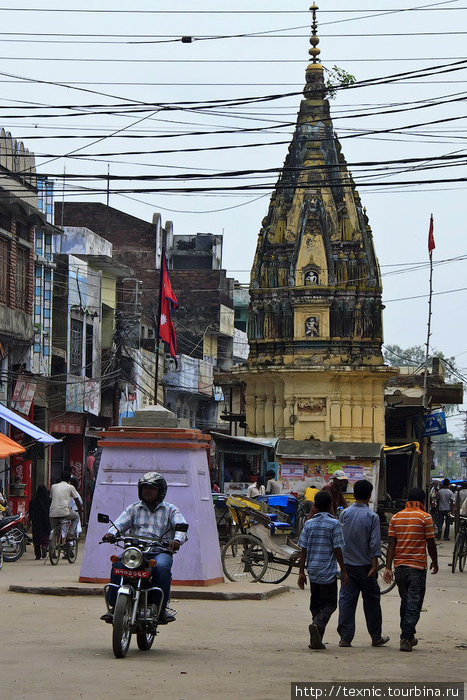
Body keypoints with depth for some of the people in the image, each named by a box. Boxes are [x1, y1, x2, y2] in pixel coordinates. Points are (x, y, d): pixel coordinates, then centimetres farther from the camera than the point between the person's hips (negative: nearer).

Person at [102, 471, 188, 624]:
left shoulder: (170, 510, 13)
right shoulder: (134, 508, 20)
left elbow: (181, 526, -5)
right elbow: (120, 523, 5)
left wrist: (177, 540, -29)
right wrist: (111, 533, -20)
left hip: (161, 552, -2)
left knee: (162, 567, -37)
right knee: (118, 564, -29)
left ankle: (161, 608, -24)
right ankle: (114, 607, -24)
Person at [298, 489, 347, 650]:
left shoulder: (309, 523, 4)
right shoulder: (334, 524, -8)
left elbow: (303, 550, 4)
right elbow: (337, 550, -9)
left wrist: (301, 572, 9)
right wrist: (343, 571, -2)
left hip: (313, 571, 4)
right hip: (328, 571, -4)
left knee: (315, 604, 14)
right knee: (329, 604, 4)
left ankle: (316, 639, 12)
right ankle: (317, 625, -23)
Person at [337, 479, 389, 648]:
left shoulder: (345, 514, 1)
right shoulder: (372, 516, -10)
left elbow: (340, 539, 8)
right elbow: (374, 544, -14)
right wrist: (374, 566, -11)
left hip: (347, 564, 3)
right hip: (365, 564, -3)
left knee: (346, 599, 4)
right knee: (371, 601, 9)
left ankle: (345, 637, 0)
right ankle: (376, 637, 18)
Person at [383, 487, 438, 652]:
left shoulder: (396, 517, 6)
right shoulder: (425, 517, -6)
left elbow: (391, 544, 2)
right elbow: (431, 544, -5)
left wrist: (388, 567, 0)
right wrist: (435, 562, 11)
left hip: (399, 566, 4)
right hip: (418, 567, -4)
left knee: (405, 603, 16)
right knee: (414, 605, -2)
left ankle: (408, 637, 24)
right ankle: (406, 638, -10)